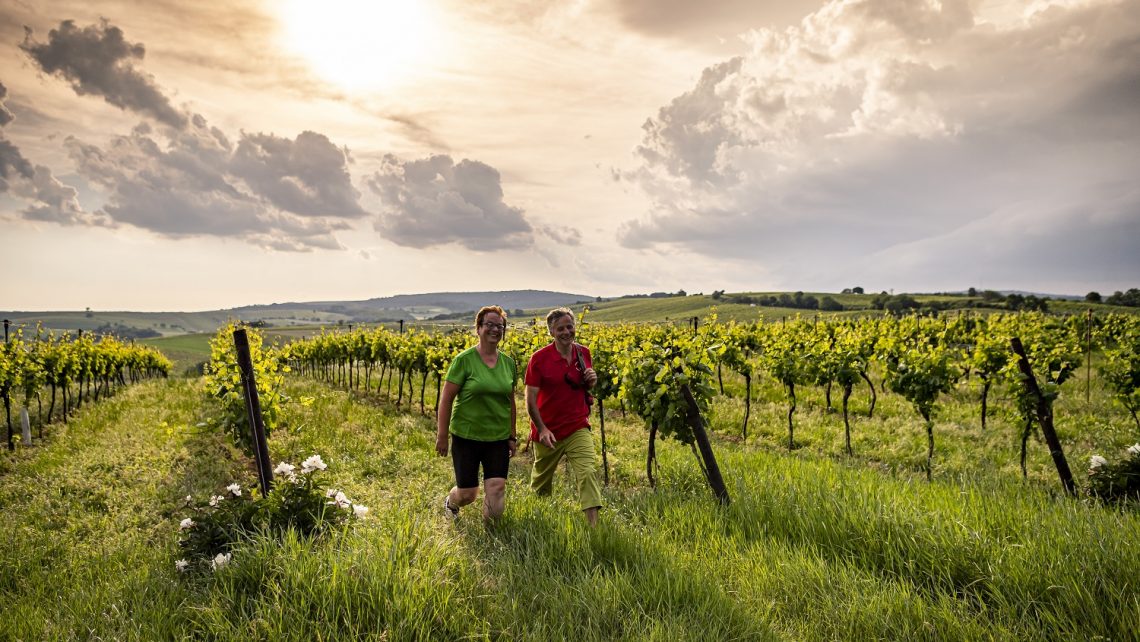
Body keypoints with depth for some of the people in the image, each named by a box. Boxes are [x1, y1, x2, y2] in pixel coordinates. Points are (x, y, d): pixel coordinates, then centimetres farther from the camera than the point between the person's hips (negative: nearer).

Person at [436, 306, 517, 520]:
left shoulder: (508, 363, 4)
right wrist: (442, 436, -9)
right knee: (467, 494, 8)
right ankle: (449, 501, 44)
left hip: (498, 439, 3)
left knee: (497, 489, -4)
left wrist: (512, 436, 14)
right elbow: (446, 399, -8)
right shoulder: (464, 360, -10)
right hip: (467, 437, -3)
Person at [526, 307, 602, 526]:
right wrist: (542, 429, -20)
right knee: (541, 481, 16)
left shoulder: (583, 353, 1)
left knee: (588, 472, -18)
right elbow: (530, 399, -10)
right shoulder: (539, 358, -11)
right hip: (548, 432, -1)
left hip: (578, 428, 2)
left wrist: (592, 380, -7)